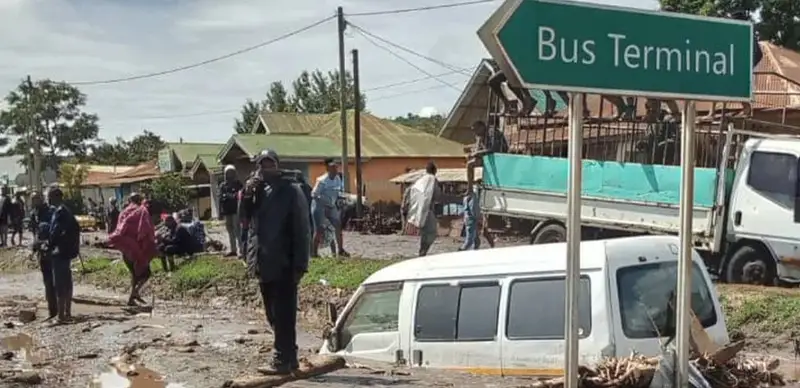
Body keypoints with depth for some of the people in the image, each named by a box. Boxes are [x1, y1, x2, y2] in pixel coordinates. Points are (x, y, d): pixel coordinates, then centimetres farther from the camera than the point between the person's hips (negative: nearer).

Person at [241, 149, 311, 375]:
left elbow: (302, 229, -11)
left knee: (283, 315, -3)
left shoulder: (291, 190, -9)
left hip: (283, 263, -7)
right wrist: (247, 195, -5)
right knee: (274, 315, 13)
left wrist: (300, 264, -15)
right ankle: (288, 357, 23)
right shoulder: (257, 188, 11)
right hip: (264, 263, 7)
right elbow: (246, 218, 12)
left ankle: (282, 361, 1)